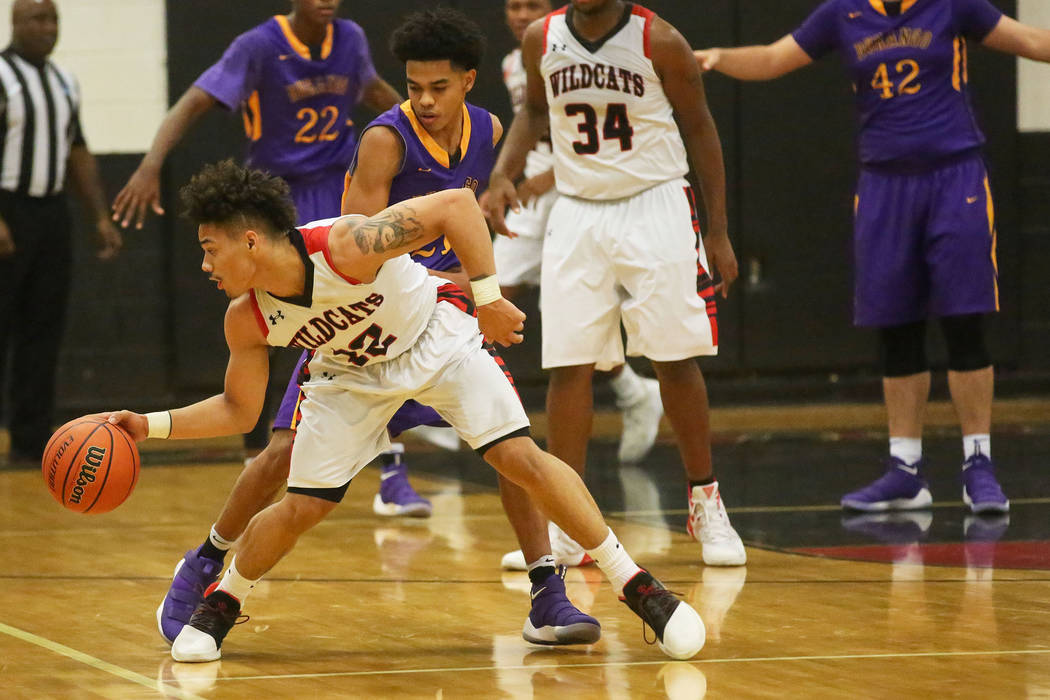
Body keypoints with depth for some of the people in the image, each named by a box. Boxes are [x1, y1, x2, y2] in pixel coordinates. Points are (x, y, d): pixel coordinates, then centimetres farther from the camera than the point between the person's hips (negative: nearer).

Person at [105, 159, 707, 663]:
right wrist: (152, 426, -18)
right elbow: (238, 410, -6)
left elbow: (456, 204, -34)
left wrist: (487, 298, -34)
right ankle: (222, 602, 23)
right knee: (301, 508, -5)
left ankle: (637, 585, -7)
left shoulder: (346, 246, -38)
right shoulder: (247, 322, -21)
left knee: (521, 458, -16)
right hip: (352, 373, 4)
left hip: (435, 338, -4)